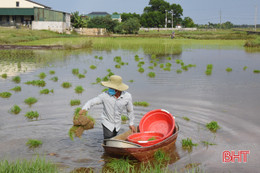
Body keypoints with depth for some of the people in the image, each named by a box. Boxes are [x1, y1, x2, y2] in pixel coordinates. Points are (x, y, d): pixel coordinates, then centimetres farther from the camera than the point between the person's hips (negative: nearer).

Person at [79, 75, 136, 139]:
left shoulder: (127, 96, -13)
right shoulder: (105, 95, -20)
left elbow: (130, 110, 2)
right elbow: (91, 102, -16)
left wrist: (131, 124, 9)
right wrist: (84, 109, -36)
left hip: (117, 124, 3)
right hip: (107, 123, -3)